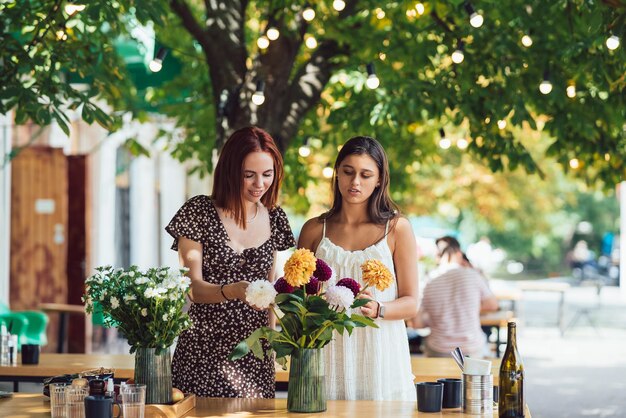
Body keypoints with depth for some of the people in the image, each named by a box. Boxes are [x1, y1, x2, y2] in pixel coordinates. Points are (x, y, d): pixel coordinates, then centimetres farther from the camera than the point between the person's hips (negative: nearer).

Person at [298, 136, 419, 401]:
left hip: (380, 356, -1)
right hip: (329, 356, 1)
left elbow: (411, 304, 2)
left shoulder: (397, 228, 4)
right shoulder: (314, 230, 8)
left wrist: (377, 309, -18)